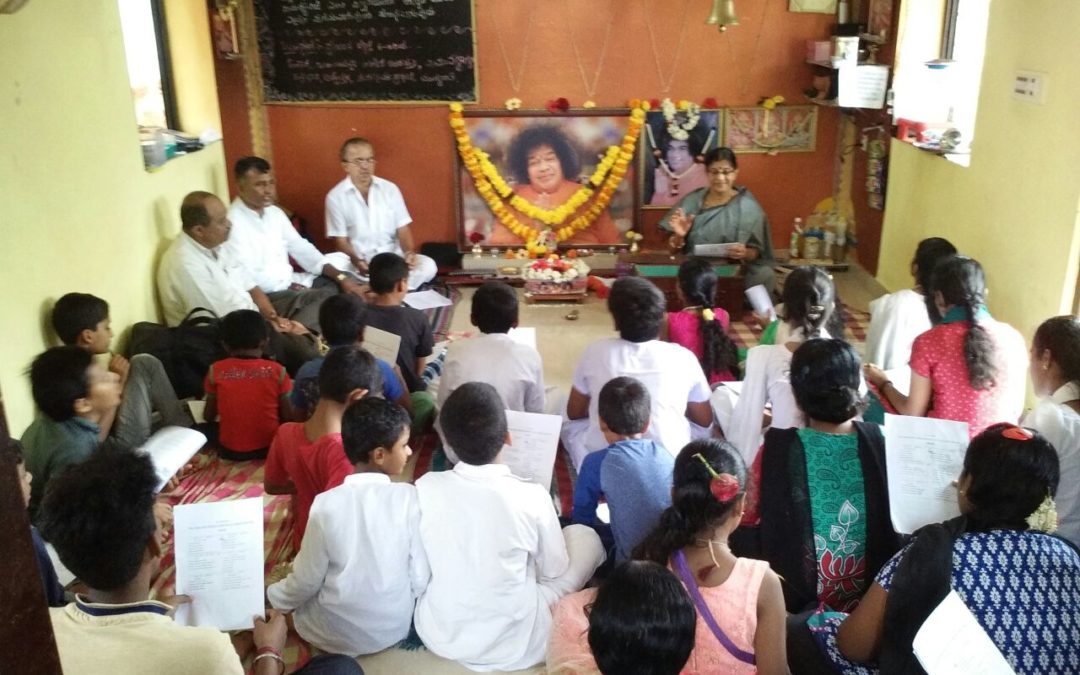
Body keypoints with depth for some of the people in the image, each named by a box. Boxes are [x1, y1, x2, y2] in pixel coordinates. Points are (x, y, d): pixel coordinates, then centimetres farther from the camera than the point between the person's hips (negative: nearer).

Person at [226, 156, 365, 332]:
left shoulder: (274, 212, 9)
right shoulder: (232, 223, -16)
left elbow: (301, 248, 10)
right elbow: (248, 279, -19)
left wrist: (341, 277, -2)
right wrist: (289, 287, -15)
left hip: (290, 282, 9)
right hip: (264, 295, -9)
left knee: (344, 283, 2)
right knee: (328, 298, -25)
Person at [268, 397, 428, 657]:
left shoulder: (326, 505, -21)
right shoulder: (409, 497, -19)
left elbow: (308, 581, -10)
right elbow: (420, 578, -13)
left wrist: (272, 598, 11)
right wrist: (403, 605, 10)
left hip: (336, 635, -1)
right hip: (395, 628, 2)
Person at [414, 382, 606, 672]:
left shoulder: (425, 488, -15)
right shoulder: (532, 497, -22)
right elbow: (555, 572, -3)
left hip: (438, 636, 3)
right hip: (514, 648, -3)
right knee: (585, 536, 12)